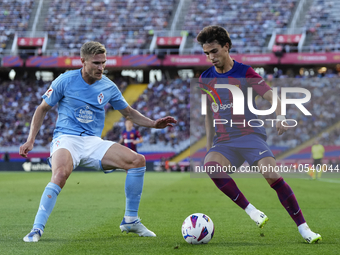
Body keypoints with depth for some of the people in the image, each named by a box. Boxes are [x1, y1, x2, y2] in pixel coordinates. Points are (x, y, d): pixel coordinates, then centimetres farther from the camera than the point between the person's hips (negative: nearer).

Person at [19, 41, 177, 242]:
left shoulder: (108, 86, 7)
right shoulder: (65, 81, -3)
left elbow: (129, 113, 20)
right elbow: (42, 109, 7)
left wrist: (153, 124, 4)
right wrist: (31, 140, -1)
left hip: (94, 142, 4)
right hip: (66, 139, -4)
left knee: (138, 160, -13)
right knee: (61, 173, -38)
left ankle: (130, 220, -1)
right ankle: (37, 229, -29)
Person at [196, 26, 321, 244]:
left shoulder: (245, 73, -1)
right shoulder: (206, 78, 10)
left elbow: (271, 96, -9)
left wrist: (280, 115, -30)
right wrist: (209, 146, 20)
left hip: (251, 135, -3)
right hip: (223, 142, 3)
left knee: (272, 175, -25)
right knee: (210, 166, -31)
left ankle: (303, 228, -15)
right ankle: (251, 211, -24)